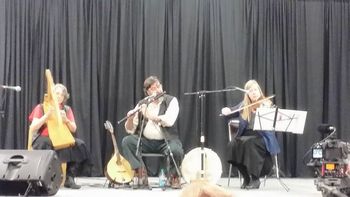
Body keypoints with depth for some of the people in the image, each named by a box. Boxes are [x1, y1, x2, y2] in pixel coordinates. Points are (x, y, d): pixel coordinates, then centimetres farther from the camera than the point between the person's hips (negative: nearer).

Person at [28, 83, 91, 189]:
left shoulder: (67, 109, 11)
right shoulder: (41, 107, 1)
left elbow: (73, 129, 5)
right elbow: (33, 127, -9)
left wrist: (66, 120, -15)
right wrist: (47, 115, -21)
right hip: (43, 139, -4)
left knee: (79, 145, -23)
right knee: (45, 145, -39)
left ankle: (69, 178, -21)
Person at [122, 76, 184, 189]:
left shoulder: (171, 101, -3)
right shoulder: (142, 104, 4)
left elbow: (169, 121, -22)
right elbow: (130, 130, 2)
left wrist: (150, 116, -26)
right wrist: (131, 117, -18)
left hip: (166, 141, -3)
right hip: (146, 142, 3)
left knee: (176, 150, -34)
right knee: (127, 141, -21)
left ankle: (173, 175, -3)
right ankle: (141, 173, -20)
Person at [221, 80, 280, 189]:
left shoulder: (266, 104, 0)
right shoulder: (243, 105, 11)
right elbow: (229, 112, 17)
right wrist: (226, 110, -7)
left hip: (262, 137, -4)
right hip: (245, 135, 4)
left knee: (249, 142, -36)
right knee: (232, 145, -28)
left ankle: (255, 179, -25)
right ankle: (246, 177, -9)